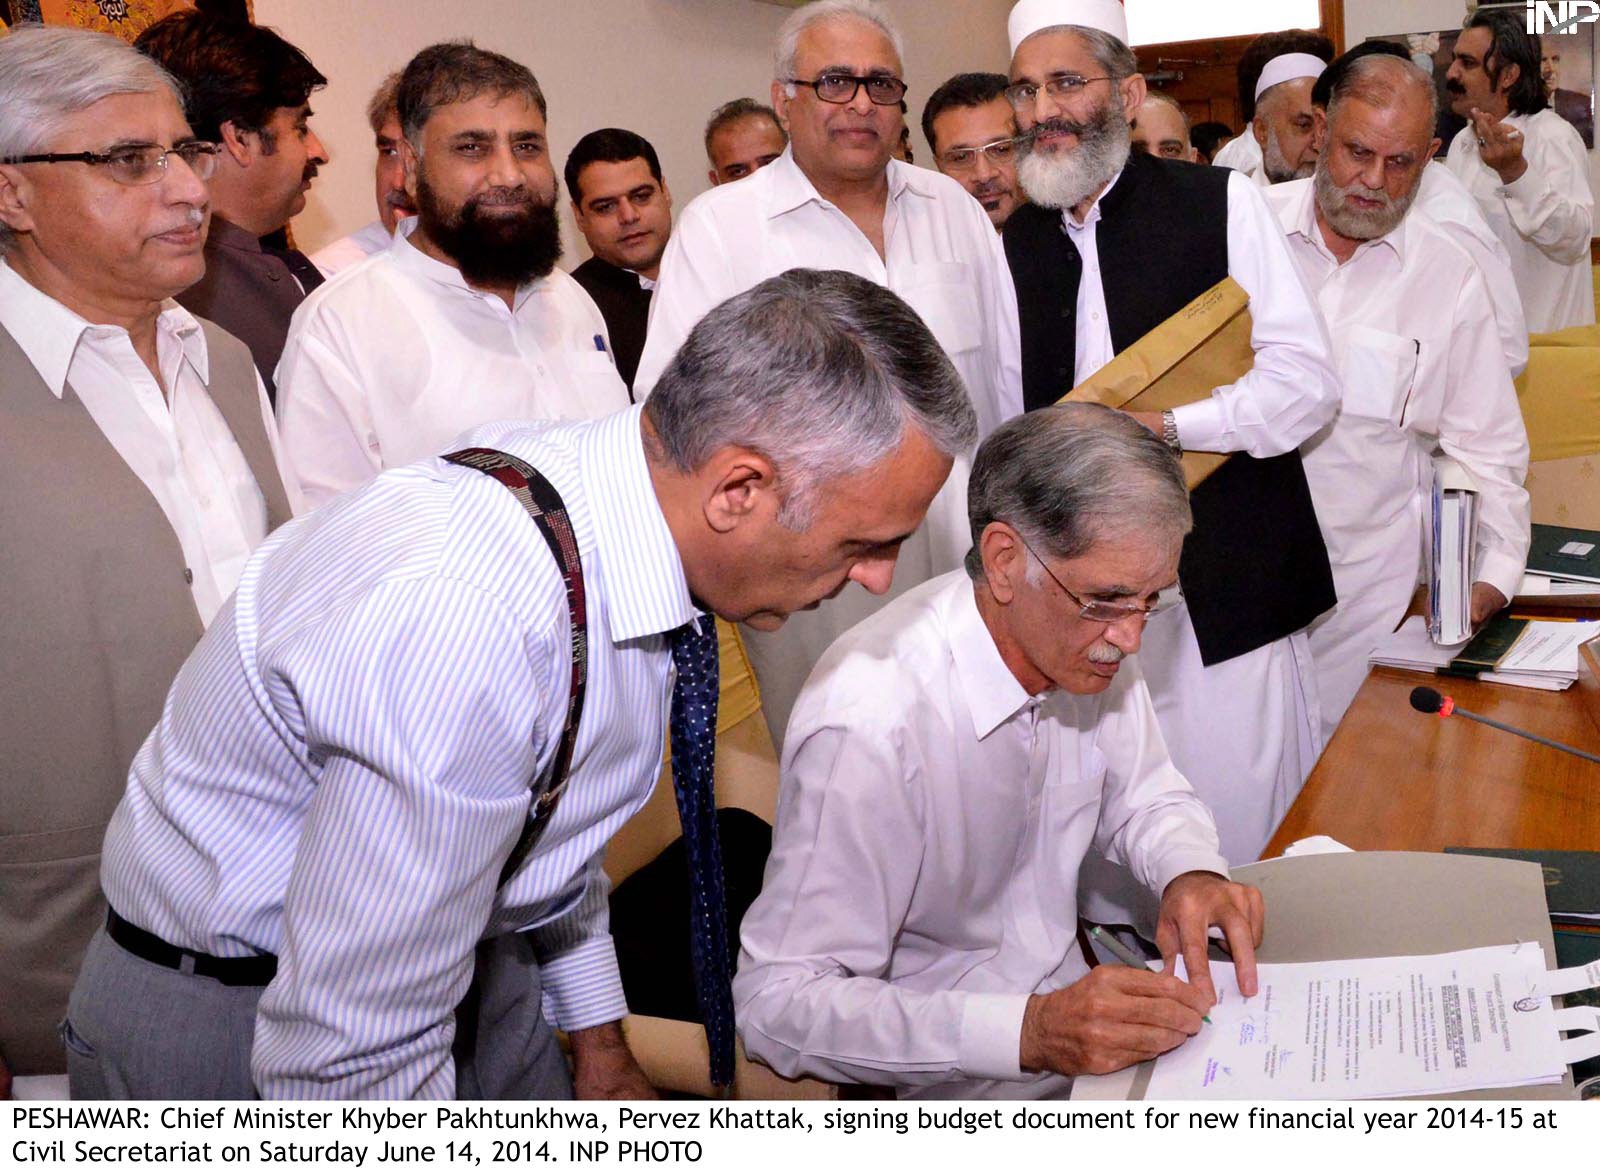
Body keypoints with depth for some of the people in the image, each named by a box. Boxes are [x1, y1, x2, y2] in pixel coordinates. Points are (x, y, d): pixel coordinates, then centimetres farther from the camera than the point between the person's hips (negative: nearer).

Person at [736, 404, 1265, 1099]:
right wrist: (1030, 1034, -34)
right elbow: (778, 1003, -26)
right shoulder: (871, 728, -29)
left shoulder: (1088, 642, -7)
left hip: (1065, 1003, 7)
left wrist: (1191, 872, -11)